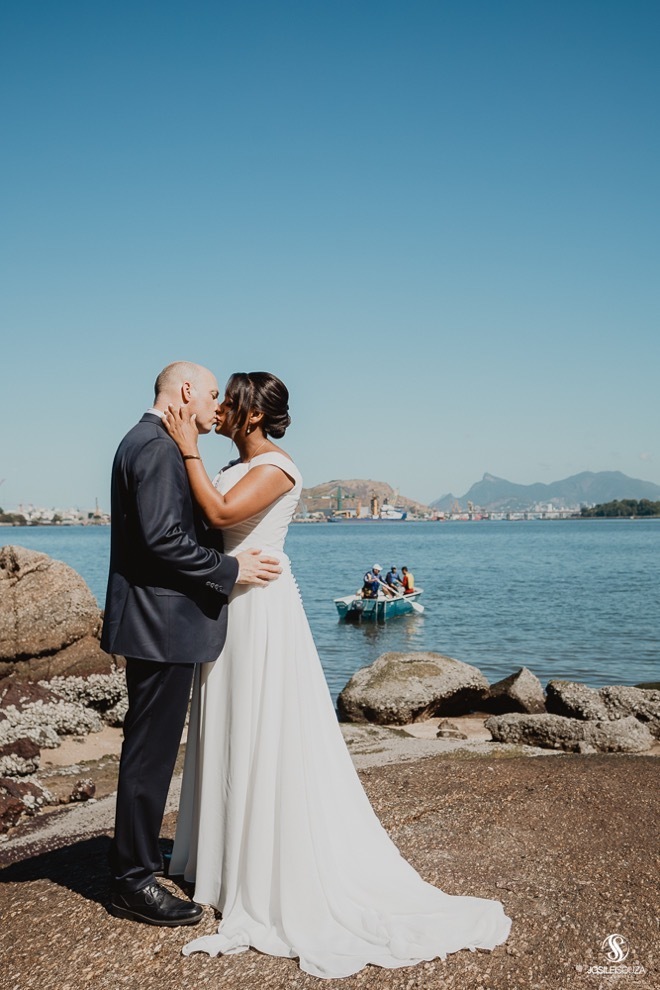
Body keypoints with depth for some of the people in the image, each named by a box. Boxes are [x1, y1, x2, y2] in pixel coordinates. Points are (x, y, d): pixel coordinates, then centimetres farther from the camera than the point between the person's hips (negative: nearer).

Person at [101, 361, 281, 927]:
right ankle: (134, 883, 10)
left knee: (152, 747, 19)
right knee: (151, 751, -1)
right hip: (162, 624, -11)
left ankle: (139, 854, 32)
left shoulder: (152, 443, 17)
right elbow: (161, 538, -25)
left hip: (159, 622, 11)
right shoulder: (157, 446, -16)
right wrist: (231, 570, -16)